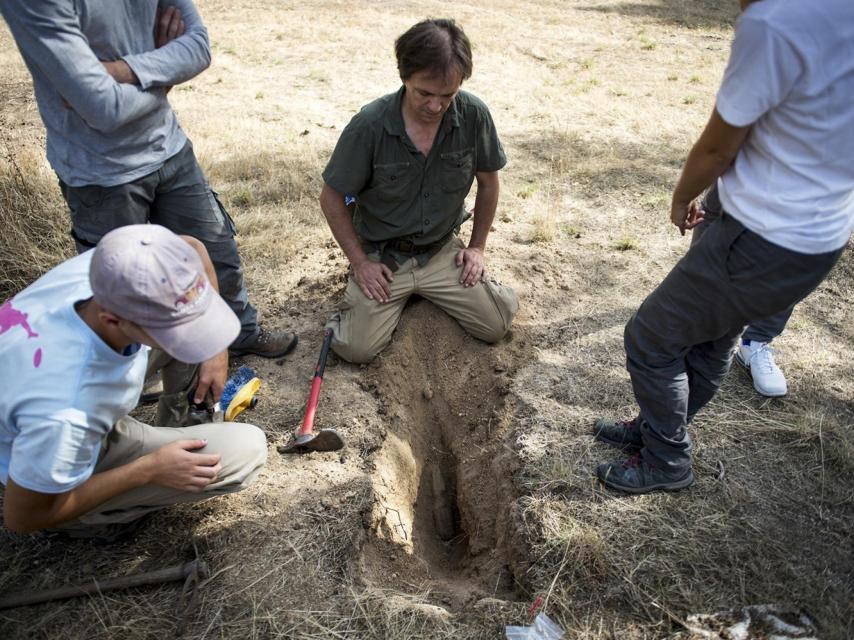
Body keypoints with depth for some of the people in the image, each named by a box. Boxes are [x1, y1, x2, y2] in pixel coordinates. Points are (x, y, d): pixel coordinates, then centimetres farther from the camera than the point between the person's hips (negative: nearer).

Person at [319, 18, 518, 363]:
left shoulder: (474, 115, -15)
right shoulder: (369, 125, -21)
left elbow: (488, 182, 3)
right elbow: (332, 197, -9)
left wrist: (478, 246, 3)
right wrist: (359, 262, -10)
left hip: (442, 250, 2)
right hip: (382, 256, -2)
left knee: (497, 325, -4)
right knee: (356, 348, -13)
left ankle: (427, 291, 22)